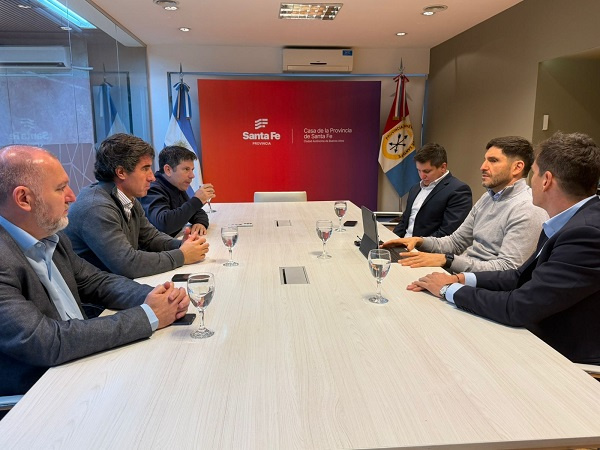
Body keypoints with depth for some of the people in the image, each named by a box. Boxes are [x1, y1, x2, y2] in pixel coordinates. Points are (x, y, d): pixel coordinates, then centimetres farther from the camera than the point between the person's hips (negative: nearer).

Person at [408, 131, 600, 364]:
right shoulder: (570, 221, 2)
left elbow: (519, 308, -28)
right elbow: (523, 277, 6)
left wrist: (450, 289, -15)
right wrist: (460, 279, -6)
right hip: (546, 341, 7)